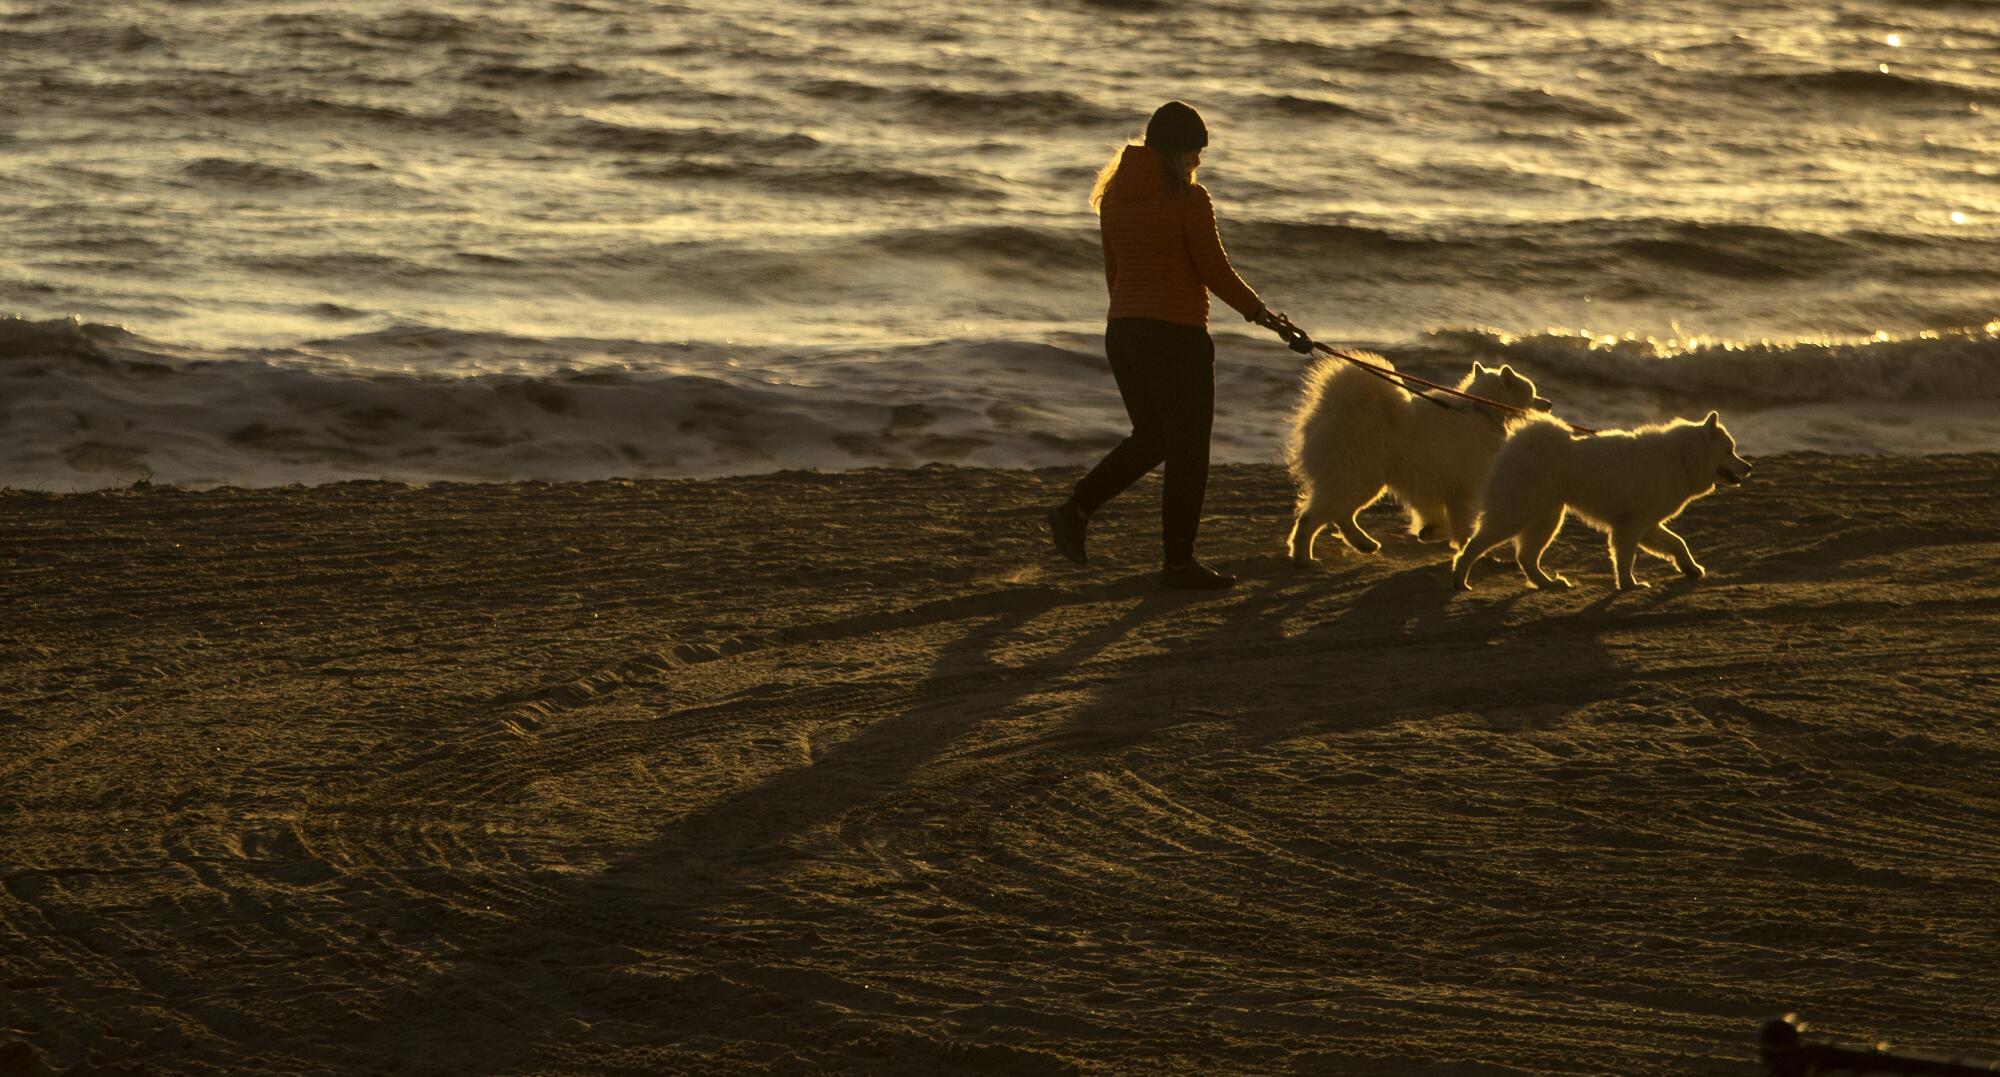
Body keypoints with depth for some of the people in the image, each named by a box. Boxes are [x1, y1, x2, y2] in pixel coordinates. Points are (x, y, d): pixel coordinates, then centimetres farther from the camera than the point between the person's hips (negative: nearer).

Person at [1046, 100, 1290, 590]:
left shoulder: (1115, 196, 8)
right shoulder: (1188, 198, -13)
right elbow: (1215, 272, -11)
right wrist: (1259, 311, 4)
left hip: (1123, 330, 7)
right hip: (1176, 334, -7)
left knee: (1151, 437, 21)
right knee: (1188, 448, 3)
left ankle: (1076, 510, 9)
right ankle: (1178, 562, 6)